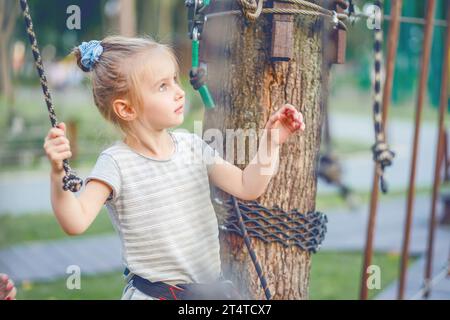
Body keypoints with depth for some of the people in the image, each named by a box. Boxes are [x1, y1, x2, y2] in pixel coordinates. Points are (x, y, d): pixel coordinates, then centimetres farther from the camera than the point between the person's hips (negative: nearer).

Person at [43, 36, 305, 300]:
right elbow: (76, 222, -22)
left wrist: (271, 142, -7)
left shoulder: (193, 146, 1)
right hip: (153, 292, -4)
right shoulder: (116, 163, -15)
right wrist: (59, 174, -37)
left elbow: (247, 187, 2)